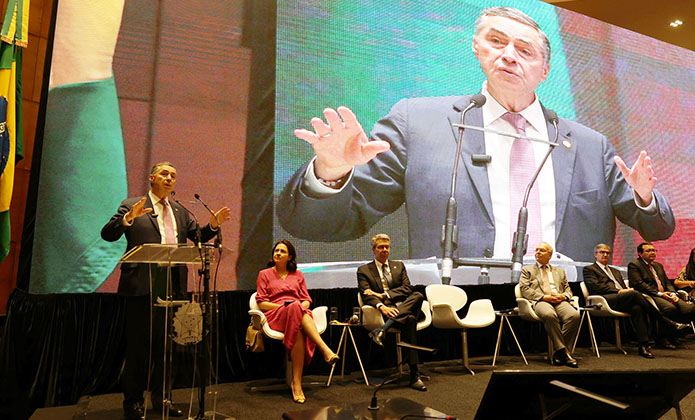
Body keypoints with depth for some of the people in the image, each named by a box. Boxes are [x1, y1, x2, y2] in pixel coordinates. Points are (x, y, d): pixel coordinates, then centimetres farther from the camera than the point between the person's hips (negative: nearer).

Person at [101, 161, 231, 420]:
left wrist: (213, 224, -5)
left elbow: (198, 236, 14)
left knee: (166, 344, 13)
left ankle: (161, 397, 27)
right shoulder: (132, 205, 2)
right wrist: (129, 217, -25)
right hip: (143, 285, -5)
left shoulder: (179, 211, 17)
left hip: (173, 286, 5)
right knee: (138, 345, 4)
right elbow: (108, 234, -7)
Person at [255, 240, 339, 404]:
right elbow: (261, 303, 6)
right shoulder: (265, 274, 17)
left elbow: (307, 300, 17)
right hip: (275, 315, -2)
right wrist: (284, 306, -9)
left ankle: (296, 382, -43)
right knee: (295, 309, -39)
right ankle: (325, 349, -50)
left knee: (298, 330, -39)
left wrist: (301, 306, -8)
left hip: (300, 314, 2)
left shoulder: (298, 274, 24)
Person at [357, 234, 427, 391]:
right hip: (383, 310, -4)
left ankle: (382, 330, -42)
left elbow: (407, 288, 7)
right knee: (410, 320, -37)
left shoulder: (399, 266, 23)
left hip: (403, 306, 4)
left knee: (418, 295, -34)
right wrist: (382, 306, -27)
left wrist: (383, 295, -8)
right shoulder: (364, 270, 12)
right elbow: (366, 295, -4)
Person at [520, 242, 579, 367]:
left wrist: (563, 296, -3)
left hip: (559, 300, 3)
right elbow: (525, 290, 4)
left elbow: (568, 290, 23)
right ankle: (564, 351, -27)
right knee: (549, 315, -39)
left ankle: (558, 353, -23)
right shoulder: (527, 270, 19)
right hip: (539, 301, -3)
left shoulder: (560, 271, 30)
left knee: (574, 315, -31)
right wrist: (544, 297, -10)